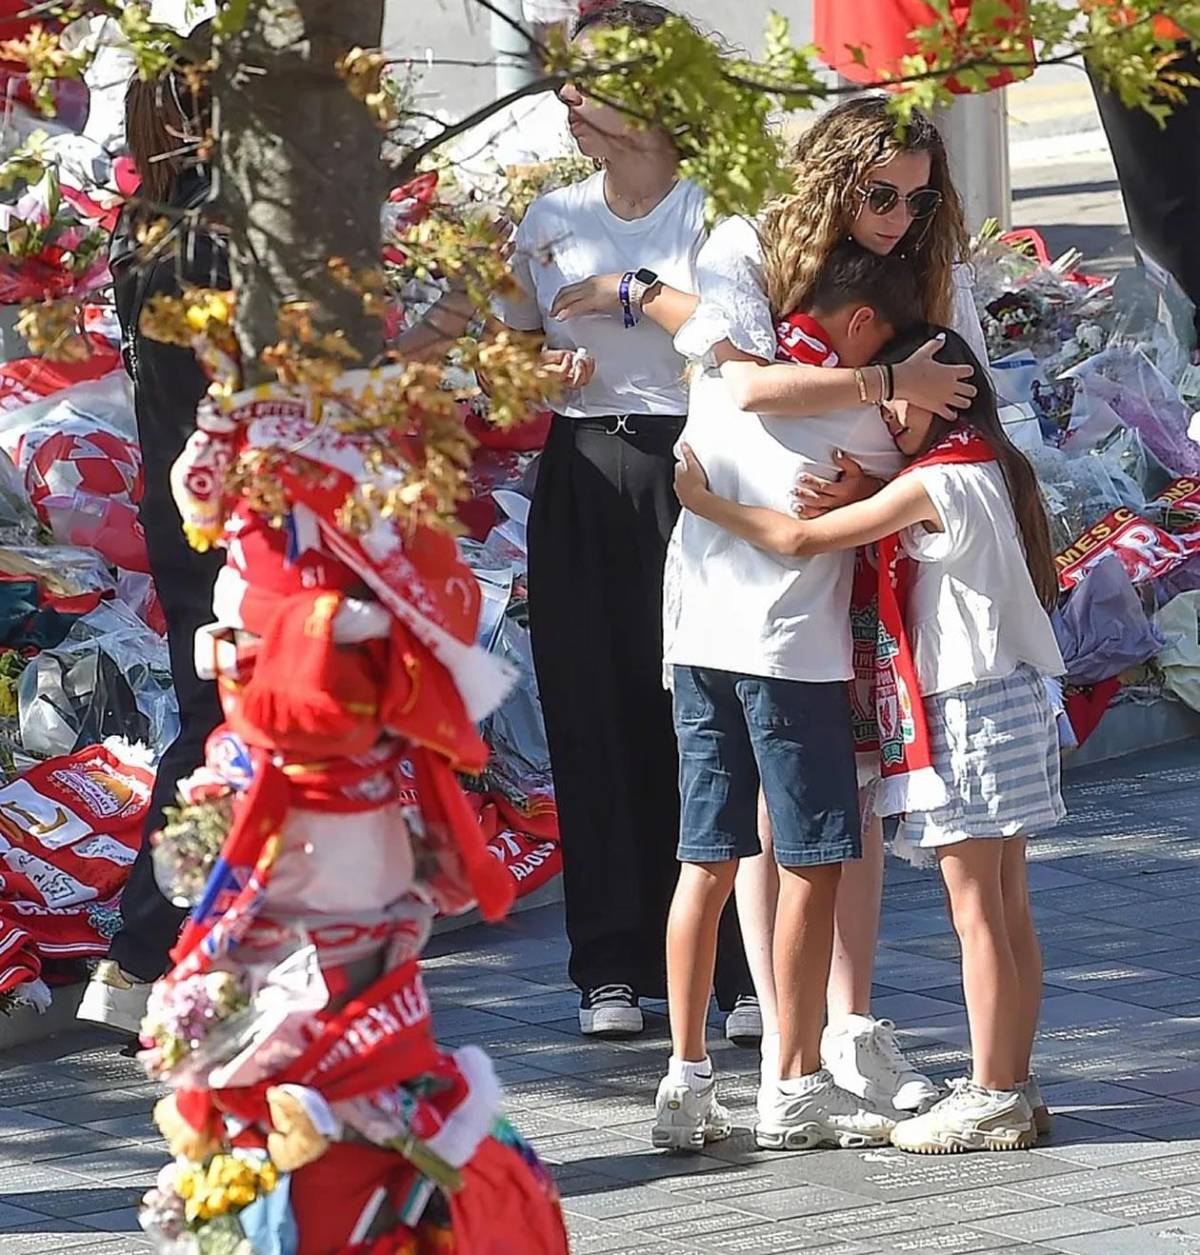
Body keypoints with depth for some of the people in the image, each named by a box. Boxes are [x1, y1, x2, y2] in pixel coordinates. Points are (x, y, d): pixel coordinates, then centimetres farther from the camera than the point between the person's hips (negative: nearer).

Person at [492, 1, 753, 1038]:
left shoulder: (709, 210, -1)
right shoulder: (552, 217, 14)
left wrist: (633, 291, -10)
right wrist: (545, 366, 1)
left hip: (688, 473, -5)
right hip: (581, 482, 5)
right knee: (594, 716, 3)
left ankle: (747, 969, -4)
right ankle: (614, 964, 10)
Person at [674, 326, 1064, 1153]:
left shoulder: (934, 485, -15)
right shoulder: (994, 471, 12)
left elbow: (802, 541, -16)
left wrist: (705, 503, -8)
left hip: (968, 711, -9)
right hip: (1015, 703, 9)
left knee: (977, 912, -5)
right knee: (1008, 910, 11)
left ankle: (993, 1099, -2)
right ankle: (1013, 1089, 15)